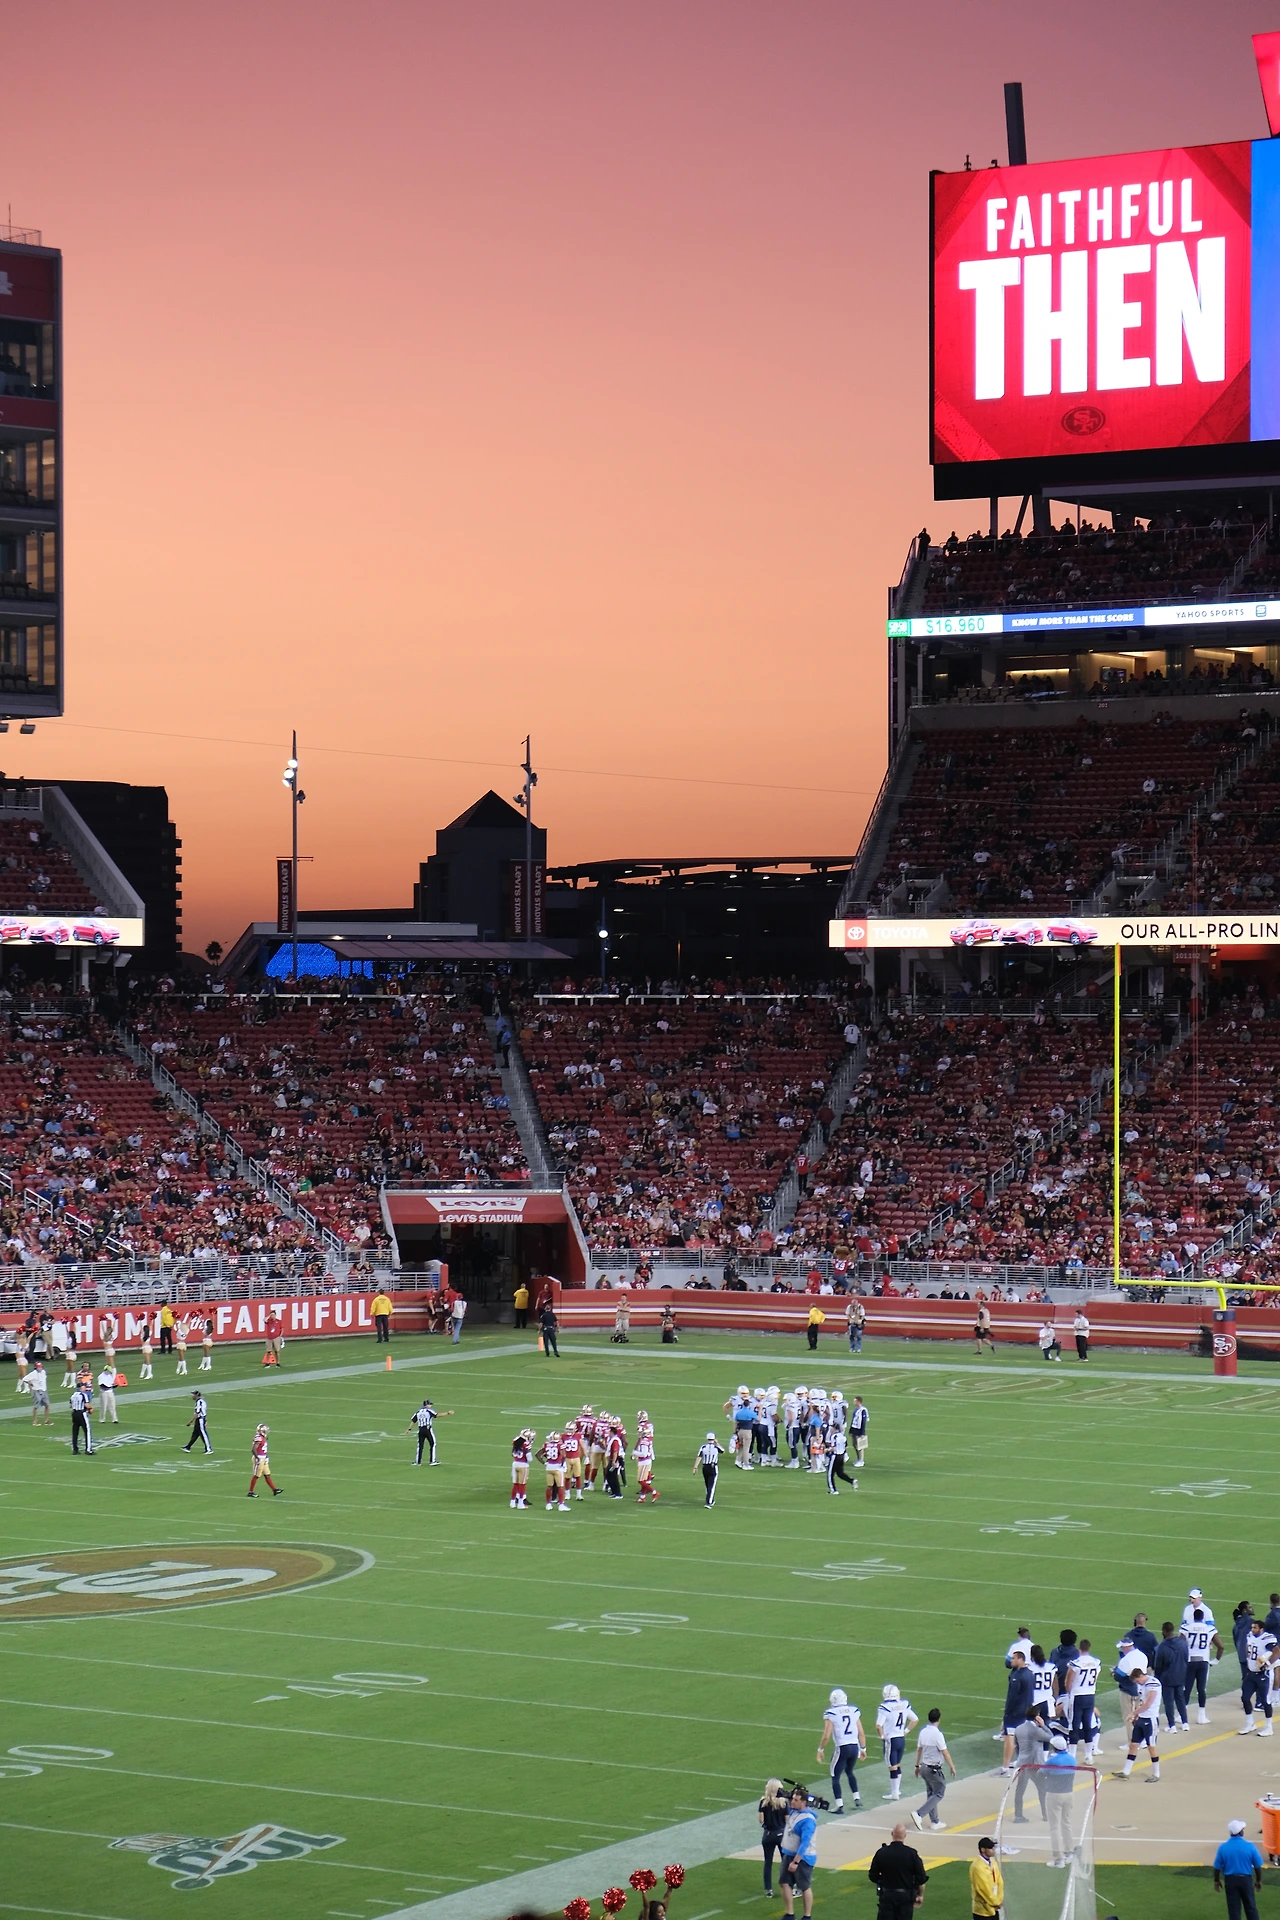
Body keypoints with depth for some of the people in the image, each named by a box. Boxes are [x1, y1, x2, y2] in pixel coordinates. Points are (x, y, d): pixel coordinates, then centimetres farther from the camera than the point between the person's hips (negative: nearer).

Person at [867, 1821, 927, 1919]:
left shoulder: (881, 1853, -8)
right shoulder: (911, 1854, -11)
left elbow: (873, 1877, 1)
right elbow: (921, 1878, -6)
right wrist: (920, 1895, 9)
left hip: (887, 1896, 0)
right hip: (906, 1896, 0)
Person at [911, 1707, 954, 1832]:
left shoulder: (923, 1731, 2)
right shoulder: (937, 1734, -19)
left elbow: (919, 1749, 11)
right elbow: (945, 1753, -16)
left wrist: (917, 1766, 21)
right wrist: (952, 1767, -5)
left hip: (924, 1767, 8)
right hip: (934, 1769, -8)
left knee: (931, 1794, 16)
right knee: (938, 1794, 0)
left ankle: (934, 1822, 21)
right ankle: (919, 1814, -14)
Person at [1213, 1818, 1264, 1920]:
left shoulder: (1223, 1847, -11)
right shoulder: (1250, 1846, -12)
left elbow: (1217, 1867, -3)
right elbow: (1258, 1866, -4)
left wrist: (1216, 1881, 13)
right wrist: (1258, 1881, 12)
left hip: (1230, 1880, 0)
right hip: (1246, 1879, 0)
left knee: (1234, 1908, 9)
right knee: (1250, 1907, 15)